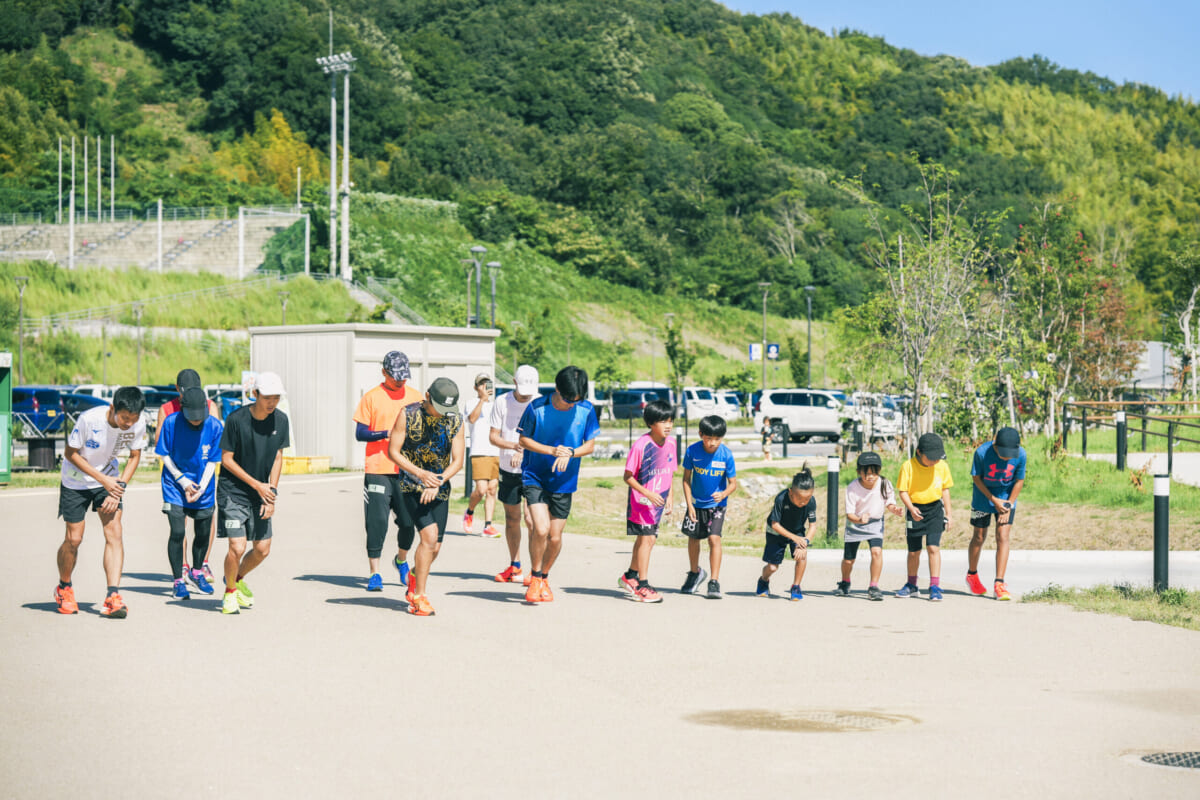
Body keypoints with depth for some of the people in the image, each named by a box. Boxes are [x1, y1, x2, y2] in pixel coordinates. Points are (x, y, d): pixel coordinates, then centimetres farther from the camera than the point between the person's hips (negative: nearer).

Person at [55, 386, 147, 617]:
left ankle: (113, 597, -17)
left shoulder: (138, 425, -19)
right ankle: (64, 588, 28)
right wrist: (103, 480, -19)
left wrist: (119, 486, -13)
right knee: (74, 539, 1)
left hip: (109, 479, 2)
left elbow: (134, 456, -1)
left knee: (114, 533, -14)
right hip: (76, 480, -2)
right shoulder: (89, 419, -29)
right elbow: (71, 453, -16)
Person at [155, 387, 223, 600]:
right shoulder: (171, 423, -14)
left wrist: (200, 487, -16)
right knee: (177, 532, -11)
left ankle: (196, 572, 36)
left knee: (203, 533, 10)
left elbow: (212, 461, -5)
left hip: (204, 487, 2)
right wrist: (183, 480, -13)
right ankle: (178, 581, 2)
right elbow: (165, 455, -5)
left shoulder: (215, 427, -11)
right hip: (175, 486, -2)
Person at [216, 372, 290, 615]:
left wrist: (272, 492, -4)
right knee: (237, 547, -13)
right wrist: (257, 485, -13)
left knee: (262, 549, 6)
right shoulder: (237, 419, -17)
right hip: (233, 492, -5)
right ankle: (229, 591, 13)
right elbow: (226, 459, -10)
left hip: (261, 493, 5)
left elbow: (277, 458, 6)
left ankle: (238, 579, 36)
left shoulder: (280, 420, -3)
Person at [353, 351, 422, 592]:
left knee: (408, 520, 2)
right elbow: (360, 433, -1)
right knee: (377, 521, -5)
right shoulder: (371, 398, 3)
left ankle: (401, 560, 30)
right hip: (378, 470, -2)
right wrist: (386, 433, -15)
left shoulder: (415, 397, 12)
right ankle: (374, 573, 2)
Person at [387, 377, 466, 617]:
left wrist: (437, 482, -18)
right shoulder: (409, 414, -10)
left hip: (439, 488, 4)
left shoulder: (455, 422, -1)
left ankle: (415, 575, 37)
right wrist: (421, 474, -18)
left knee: (434, 547, 3)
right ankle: (418, 597, -8)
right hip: (411, 486, -4)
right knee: (429, 535, -19)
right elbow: (393, 451, -8)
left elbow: (457, 461, -2)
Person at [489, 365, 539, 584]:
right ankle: (514, 566, 25)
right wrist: (513, 445, -18)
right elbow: (493, 436, 1)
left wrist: (523, 452, -22)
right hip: (508, 469, 3)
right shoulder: (502, 402, 1)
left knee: (531, 519, -13)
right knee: (512, 518, 11)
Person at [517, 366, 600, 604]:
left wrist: (569, 453, -18)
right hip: (535, 477, -2)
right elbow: (524, 440, -3)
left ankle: (544, 577, 32)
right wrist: (552, 451, -17)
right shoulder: (536, 408, -12)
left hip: (564, 481, 3)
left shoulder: (586, 410, -6)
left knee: (555, 537, 5)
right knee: (541, 529, -19)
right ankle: (535, 578, 5)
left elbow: (590, 445, 2)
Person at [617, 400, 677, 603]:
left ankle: (630, 576, 34)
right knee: (646, 539, -9)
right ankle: (642, 586, -3)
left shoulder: (670, 442, 1)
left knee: (645, 539, 17)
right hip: (641, 500, -7)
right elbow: (628, 477, -15)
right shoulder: (641, 445, -19)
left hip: (658, 502, 7)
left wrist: (670, 497, 10)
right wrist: (648, 494, -21)